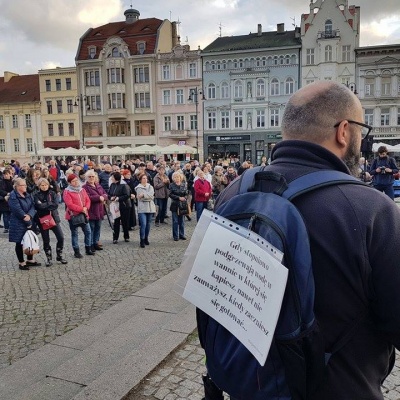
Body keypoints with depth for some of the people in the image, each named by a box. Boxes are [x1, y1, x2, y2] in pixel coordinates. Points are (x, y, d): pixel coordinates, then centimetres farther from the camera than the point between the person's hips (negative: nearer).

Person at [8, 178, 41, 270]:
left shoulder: (27, 195, 9)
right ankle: (21, 263, 14)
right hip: (18, 224, -7)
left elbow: (32, 207, 1)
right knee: (19, 243, 4)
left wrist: (29, 215, -20)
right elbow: (18, 210, -20)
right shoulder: (13, 196, -14)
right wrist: (28, 222, -17)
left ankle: (30, 260, 28)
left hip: (29, 222, 7)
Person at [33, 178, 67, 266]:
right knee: (46, 240, 7)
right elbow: (39, 206, -18)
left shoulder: (52, 193, 3)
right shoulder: (36, 195, -2)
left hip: (54, 218, 1)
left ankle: (59, 256, 17)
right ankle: (49, 258, 21)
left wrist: (44, 205, -14)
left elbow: (56, 204, -12)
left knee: (61, 237, -2)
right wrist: (50, 205, -15)